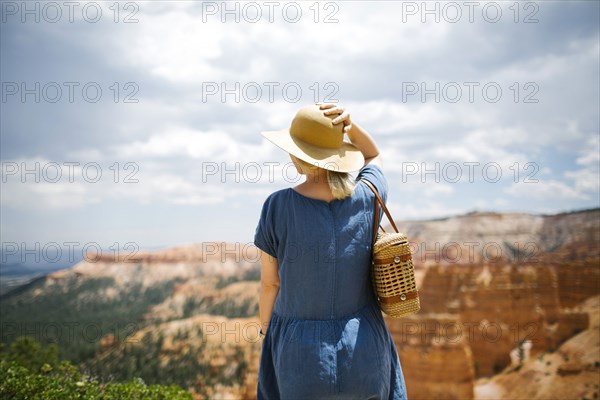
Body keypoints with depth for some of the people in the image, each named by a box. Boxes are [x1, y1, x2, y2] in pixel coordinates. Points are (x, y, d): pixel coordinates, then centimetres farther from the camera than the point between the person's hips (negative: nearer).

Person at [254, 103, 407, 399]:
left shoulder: (277, 207, -18)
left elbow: (270, 284, -8)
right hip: (363, 348, 2)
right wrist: (349, 125, -7)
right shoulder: (368, 198, -10)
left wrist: (266, 335, 9)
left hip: (302, 351, -2)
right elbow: (373, 155, 13)